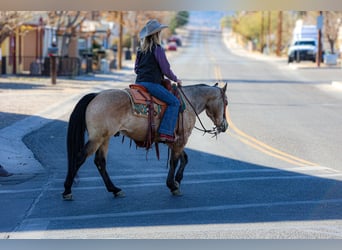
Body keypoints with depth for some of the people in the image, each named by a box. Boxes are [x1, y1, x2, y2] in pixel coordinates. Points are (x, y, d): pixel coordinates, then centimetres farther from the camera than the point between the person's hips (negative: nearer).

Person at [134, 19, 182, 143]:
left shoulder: (140, 50, 15)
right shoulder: (157, 49, -9)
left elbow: (136, 69, 21)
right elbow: (166, 70, -7)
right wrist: (176, 79, 8)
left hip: (139, 82, 9)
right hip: (152, 83, -9)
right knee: (174, 102, -10)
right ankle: (165, 133, -21)